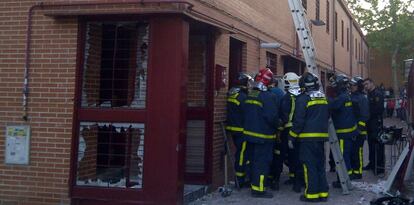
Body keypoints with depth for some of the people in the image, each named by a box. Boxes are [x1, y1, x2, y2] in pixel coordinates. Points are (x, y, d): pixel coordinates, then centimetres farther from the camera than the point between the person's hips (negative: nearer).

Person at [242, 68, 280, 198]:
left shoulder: (249, 95, 7)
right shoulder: (269, 97, -19)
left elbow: (244, 112, 12)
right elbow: (272, 117, -24)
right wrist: (276, 126, -5)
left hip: (250, 133, 8)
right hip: (264, 135, -8)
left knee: (254, 160, 19)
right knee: (262, 162, -2)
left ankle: (254, 183, 31)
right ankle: (259, 189, 0)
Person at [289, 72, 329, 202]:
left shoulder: (303, 99, -11)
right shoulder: (323, 98, 11)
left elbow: (298, 121, -13)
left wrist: (292, 137, -6)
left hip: (307, 137, -7)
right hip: (321, 136, 7)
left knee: (309, 166, -2)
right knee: (320, 165, 13)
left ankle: (312, 194, -1)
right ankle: (323, 193, 16)